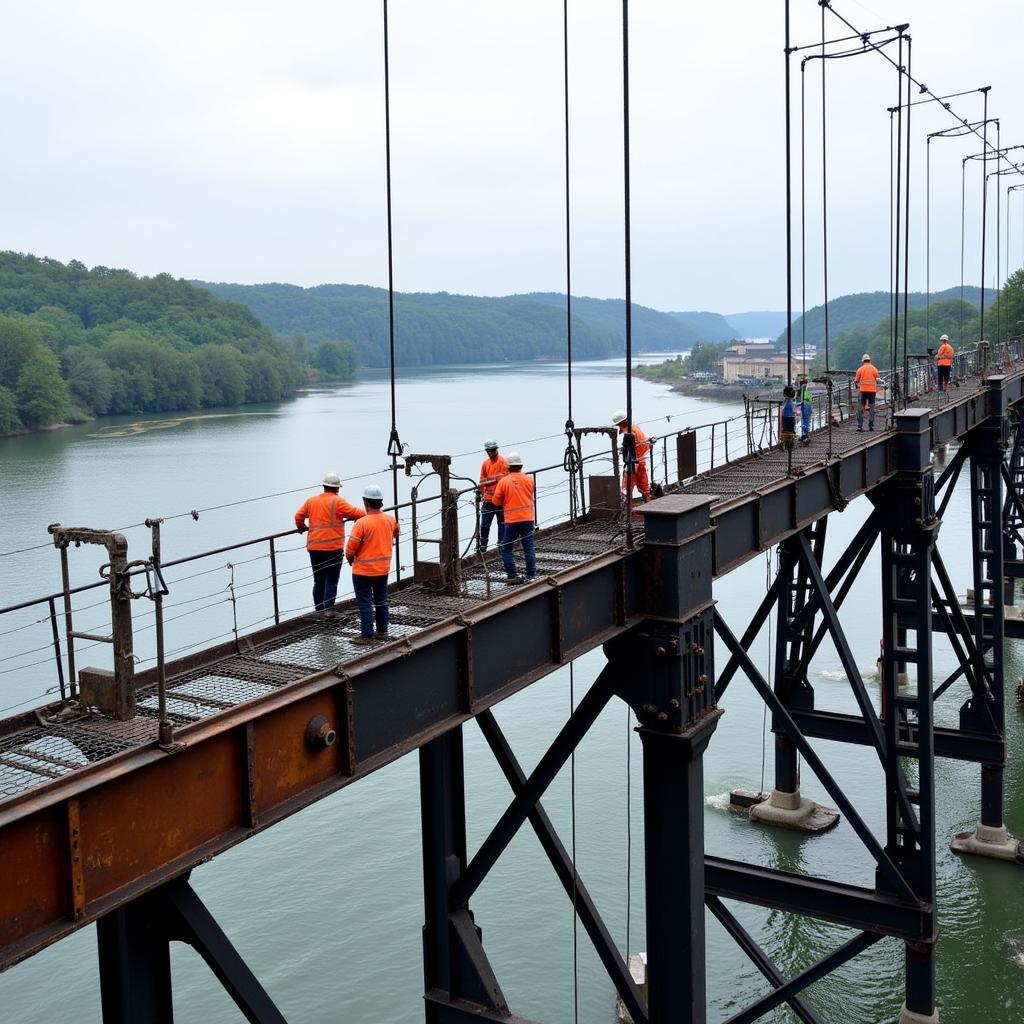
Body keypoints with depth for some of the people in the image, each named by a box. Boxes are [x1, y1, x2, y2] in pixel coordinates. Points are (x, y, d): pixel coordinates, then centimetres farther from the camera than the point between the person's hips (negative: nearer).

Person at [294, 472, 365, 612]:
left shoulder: (311, 500, 9)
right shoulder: (337, 502, -7)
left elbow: (298, 517, 13)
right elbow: (355, 513, -4)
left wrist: (302, 528, 34)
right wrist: (367, 514, 16)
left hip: (314, 548, 5)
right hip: (333, 548, -5)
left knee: (318, 582, 13)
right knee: (331, 582, -3)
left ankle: (319, 612, 16)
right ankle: (328, 612, -8)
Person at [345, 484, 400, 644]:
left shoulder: (362, 523, -22)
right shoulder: (390, 519, -3)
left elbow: (351, 547, -17)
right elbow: (396, 532, 21)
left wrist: (350, 558, 4)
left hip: (363, 571, -6)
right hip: (383, 569, 6)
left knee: (365, 603, 3)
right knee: (381, 601, 18)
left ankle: (367, 635, 6)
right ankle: (382, 632, 25)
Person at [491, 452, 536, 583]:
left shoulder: (503, 481, -7)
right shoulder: (529, 479, 1)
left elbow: (496, 501, -1)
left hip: (512, 520, -2)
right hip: (528, 518, 3)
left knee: (506, 549, 8)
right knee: (529, 548, 7)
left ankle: (512, 576, 4)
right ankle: (531, 575, 4)